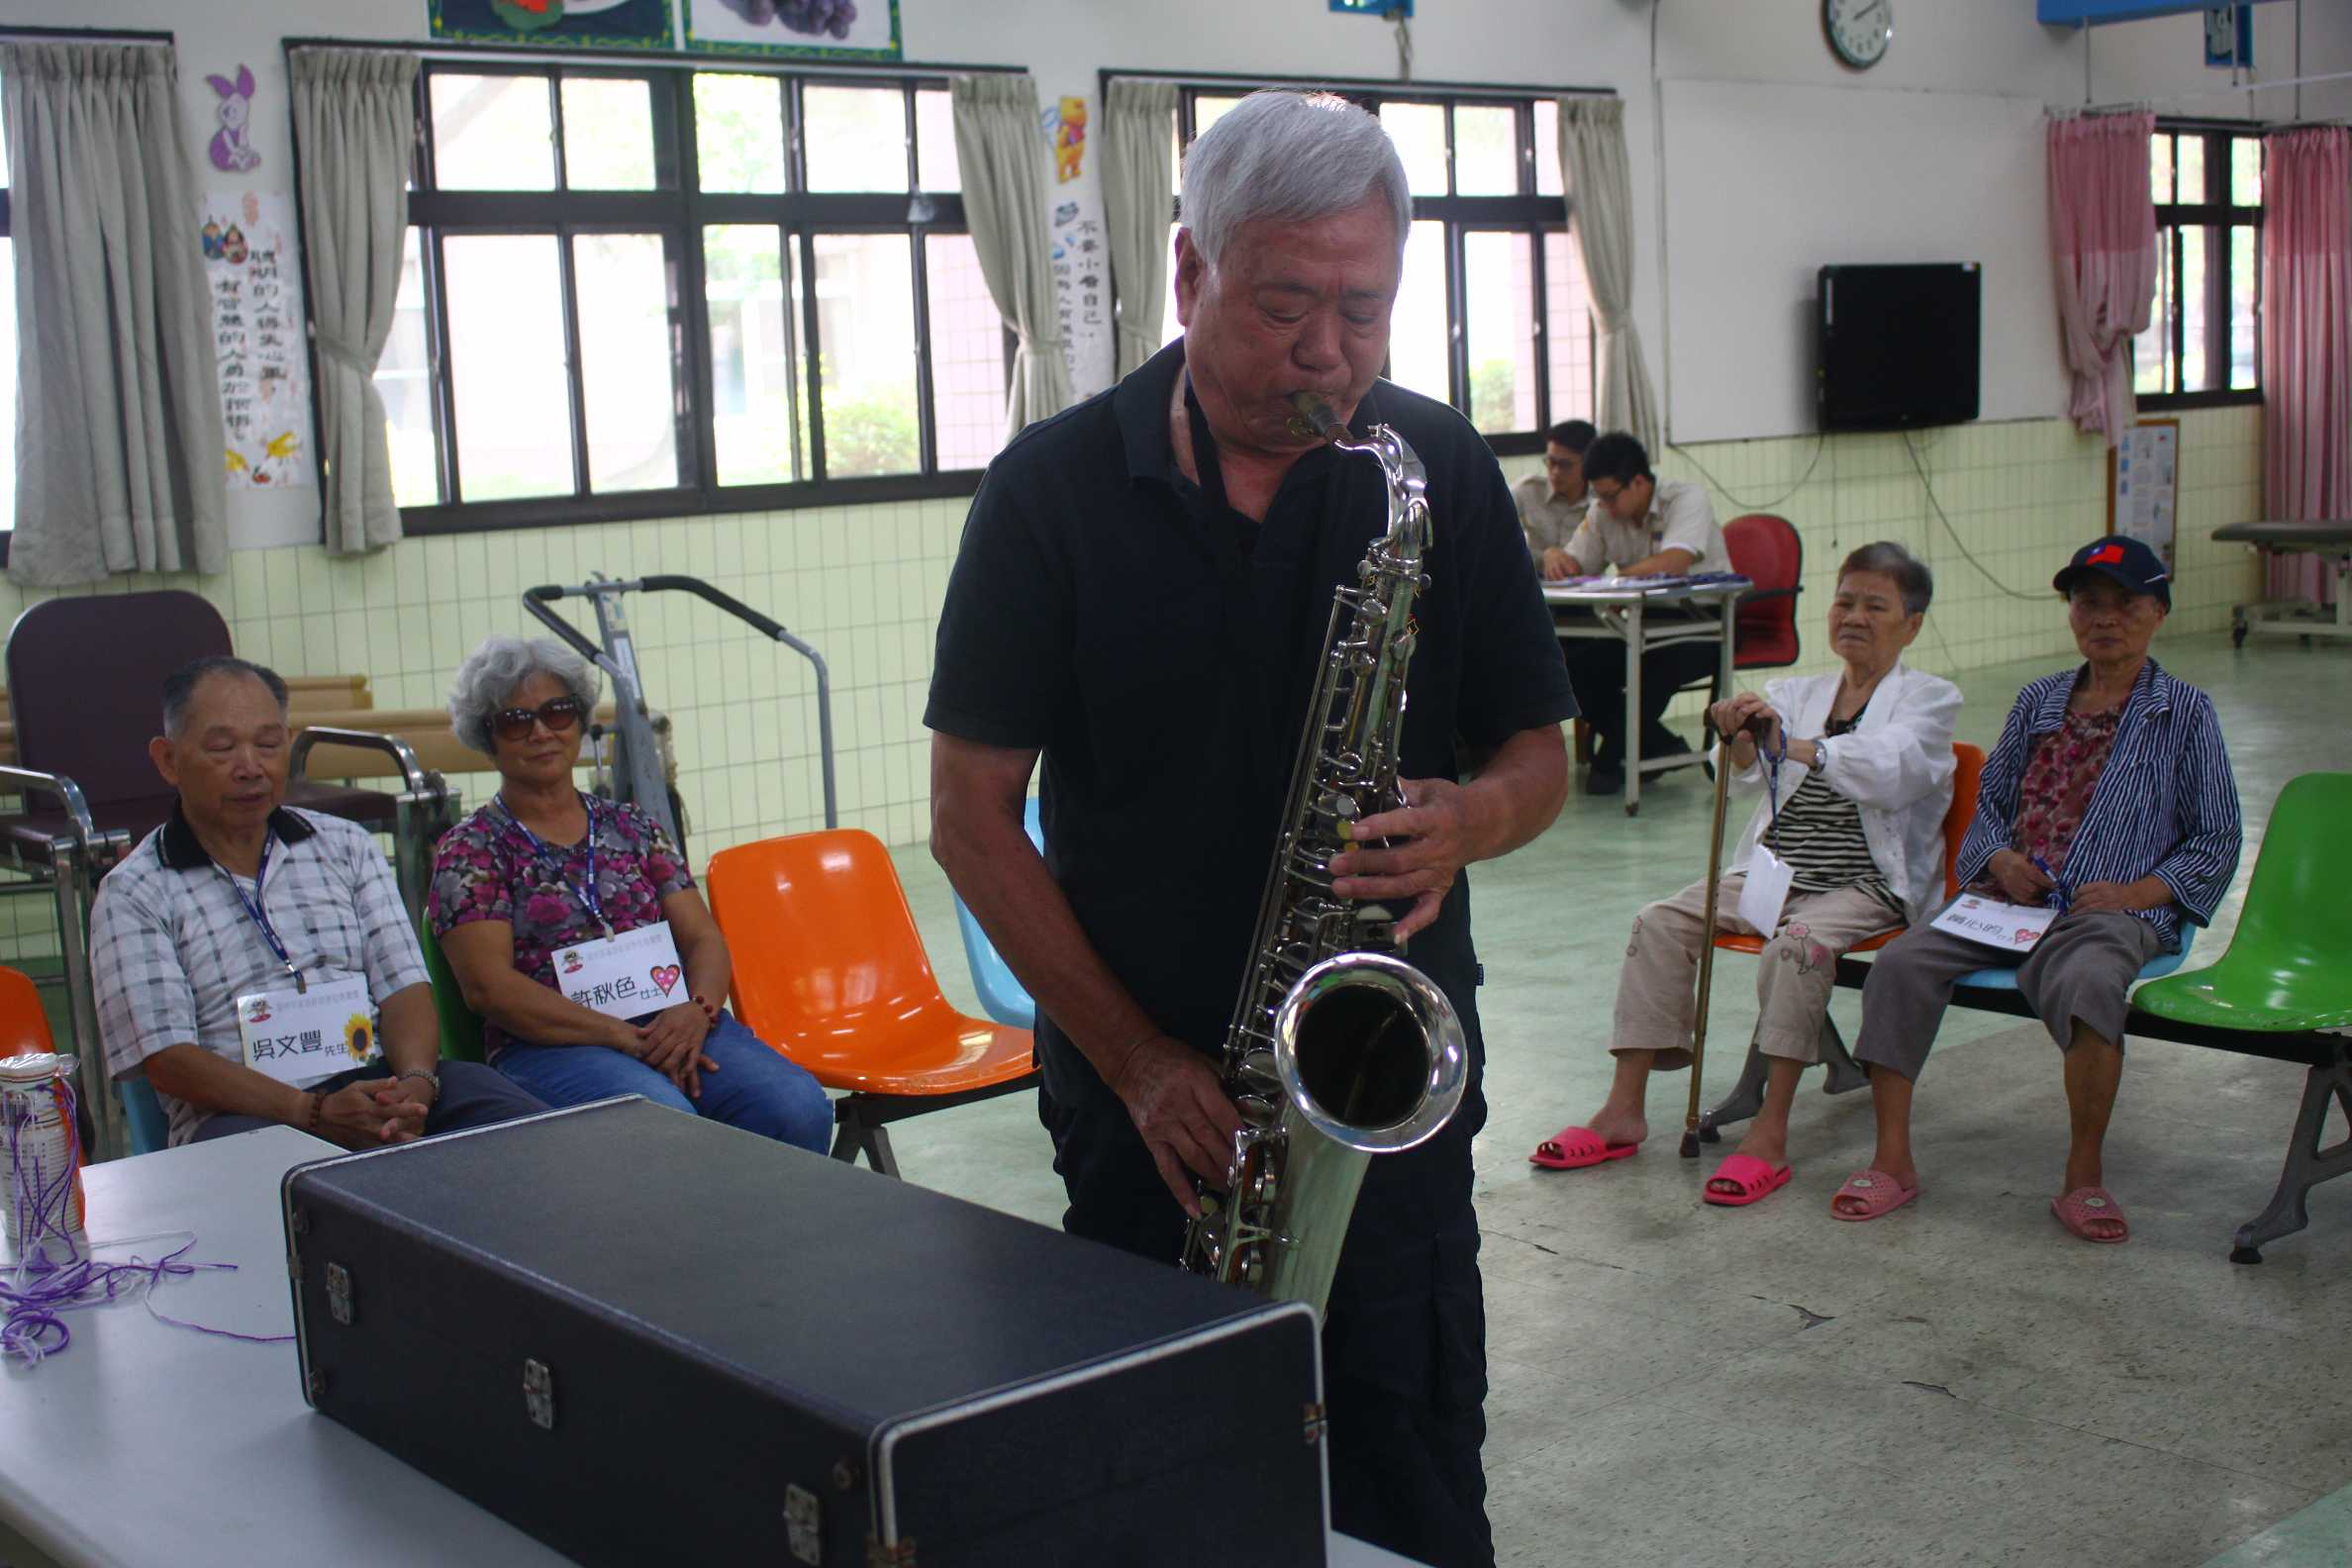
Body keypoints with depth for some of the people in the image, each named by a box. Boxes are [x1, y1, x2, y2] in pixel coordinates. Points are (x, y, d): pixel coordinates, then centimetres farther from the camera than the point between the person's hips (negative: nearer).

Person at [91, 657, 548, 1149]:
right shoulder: (132, 894, 5)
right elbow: (168, 1058, -5)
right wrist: (314, 1112, -19)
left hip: (381, 1077, 3)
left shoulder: (346, 845, 18)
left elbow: (403, 985, 9)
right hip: (243, 1112, -3)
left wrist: (416, 1082, -15)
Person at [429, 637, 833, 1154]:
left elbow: (705, 939, 15)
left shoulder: (633, 829, 21)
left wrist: (696, 1010, -10)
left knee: (798, 1107, -27)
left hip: (676, 1027, 4)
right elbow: (488, 986, -4)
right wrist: (623, 1037, -14)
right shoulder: (470, 849, 8)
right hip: (551, 1045, -4)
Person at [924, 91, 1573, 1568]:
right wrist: (1137, 1057, -11)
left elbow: (1540, 751, 8)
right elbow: (973, 811, -3)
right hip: (1145, 1098, 0)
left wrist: (1473, 818, -17)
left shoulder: (1439, 468, 2)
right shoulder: (1053, 488, -4)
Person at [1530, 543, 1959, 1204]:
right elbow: (1753, 769, -1)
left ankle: (1771, 1135, -33)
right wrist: (1741, 738, -26)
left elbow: (1891, 771, -17)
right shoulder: (1797, 693, 18)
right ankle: (1624, 1111, -13)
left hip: (1867, 883, -5)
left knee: (1798, 942, -35)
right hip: (1772, 870, 5)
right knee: (1661, 922, -15)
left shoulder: (1930, 699, 5)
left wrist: (1794, 745, -29)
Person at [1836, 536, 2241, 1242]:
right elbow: (1990, 800, 24)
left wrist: (2136, 891, -10)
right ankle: (1892, 1160, -18)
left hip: (2111, 912, -4)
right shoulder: (2039, 699, 20)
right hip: (2004, 898, 4)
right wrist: (2001, 858, 1)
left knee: (2089, 984, -39)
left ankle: (2083, 1178, -22)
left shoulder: (2184, 712, 9)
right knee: (1901, 963, -23)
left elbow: (2216, 841, 6)